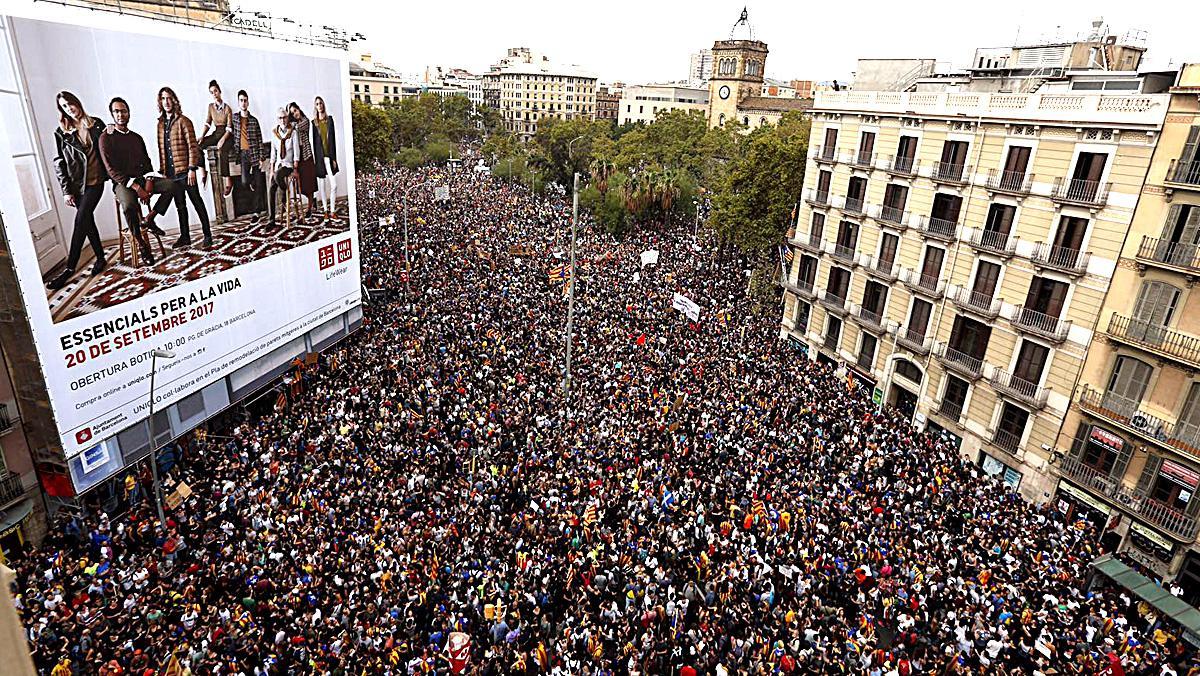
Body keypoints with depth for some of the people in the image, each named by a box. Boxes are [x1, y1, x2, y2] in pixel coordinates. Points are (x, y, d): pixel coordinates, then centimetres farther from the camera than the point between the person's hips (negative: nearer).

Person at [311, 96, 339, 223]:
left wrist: (334, 158, -1)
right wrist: (315, 159, 1)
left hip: (329, 155, -1)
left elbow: (333, 138, 4)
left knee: (334, 184, -8)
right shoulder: (313, 122, 7)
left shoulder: (330, 119, 6)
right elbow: (314, 141, 7)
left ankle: (333, 211, -2)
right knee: (323, 184, 6)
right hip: (319, 156, 1)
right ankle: (326, 210, 13)